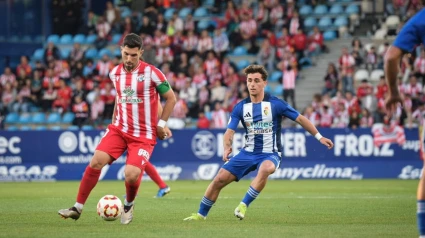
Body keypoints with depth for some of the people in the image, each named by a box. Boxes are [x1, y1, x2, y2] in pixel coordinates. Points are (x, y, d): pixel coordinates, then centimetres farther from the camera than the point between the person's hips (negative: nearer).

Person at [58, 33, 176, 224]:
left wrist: (161, 124, -2)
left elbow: (171, 98, -1)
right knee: (96, 161, -17)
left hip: (144, 135, -4)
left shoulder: (151, 73, -11)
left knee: (131, 175, -21)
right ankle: (78, 208, -7)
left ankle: (128, 205, 13)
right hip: (119, 129, 4)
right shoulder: (115, 73, 5)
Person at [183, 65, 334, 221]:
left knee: (265, 169, -39)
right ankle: (201, 214, 14)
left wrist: (319, 137, -5)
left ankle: (243, 206, -28)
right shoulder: (240, 107, 0)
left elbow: (300, 119, -2)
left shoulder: (275, 104, -9)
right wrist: (227, 148, -24)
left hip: (270, 154, -4)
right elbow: (229, 132, -2)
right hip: (248, 153, 4)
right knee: (219, 179, -6)